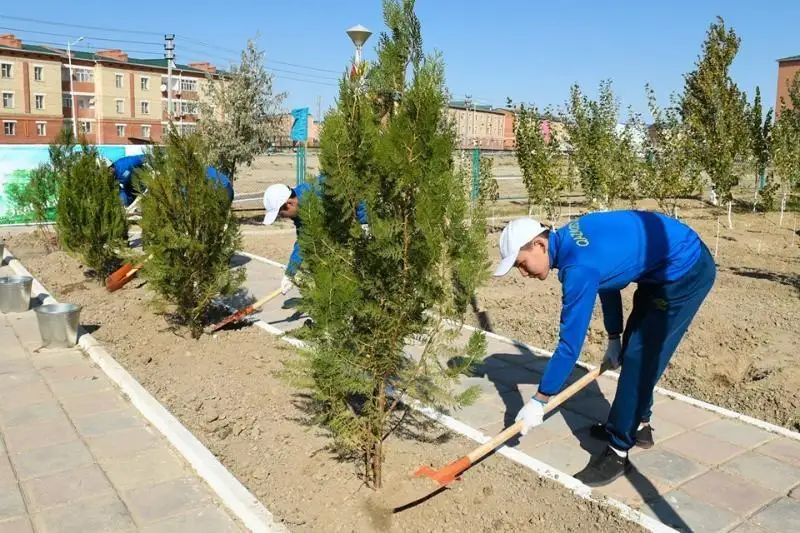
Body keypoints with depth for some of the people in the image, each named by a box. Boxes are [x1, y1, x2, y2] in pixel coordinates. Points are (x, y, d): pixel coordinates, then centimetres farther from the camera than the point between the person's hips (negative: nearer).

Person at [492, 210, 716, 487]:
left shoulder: (579, 267, -31)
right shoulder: (568, 238, -3)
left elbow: (570, 343, -26)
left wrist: (538, 401, -18)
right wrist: (614, 337, 20)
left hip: (687, 271, -10)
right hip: (664, 268, 10)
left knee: (639, 355, -9)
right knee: (635, 349, 17)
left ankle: (618, 453, 1)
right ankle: (638, 424, 34)